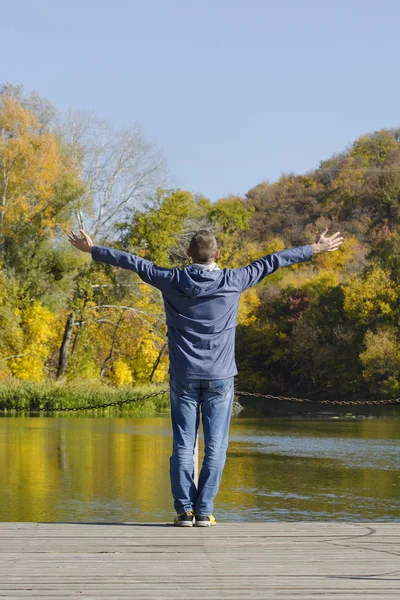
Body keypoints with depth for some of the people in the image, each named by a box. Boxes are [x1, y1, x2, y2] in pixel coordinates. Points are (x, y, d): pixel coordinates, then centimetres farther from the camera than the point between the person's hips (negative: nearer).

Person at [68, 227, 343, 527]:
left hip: (184, 377, 1)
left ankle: (184, 510, 1)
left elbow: (135, 262, 6)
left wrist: (92, 249, 17)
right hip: (220, 378, -1)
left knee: (183, 445, 4)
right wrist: (315, 249, 14)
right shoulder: (232, 281, -3)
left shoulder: (173, 280, -2)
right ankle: (204, 510, -3)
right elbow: (272, 262, 6)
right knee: (215, 445, 2)